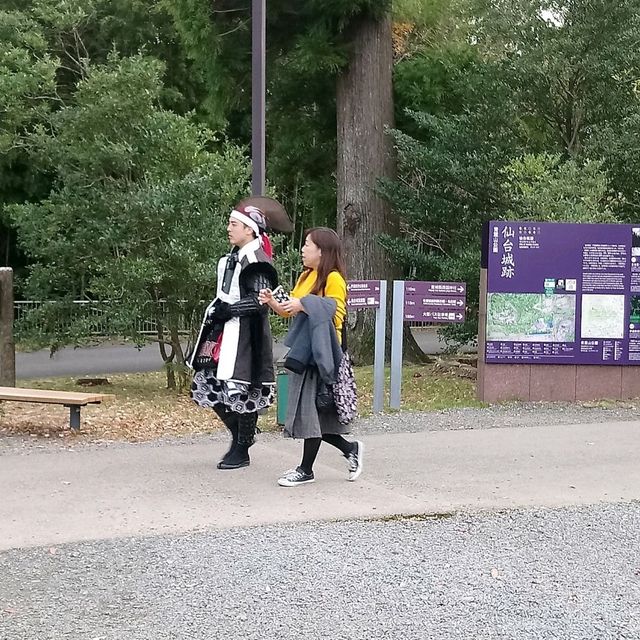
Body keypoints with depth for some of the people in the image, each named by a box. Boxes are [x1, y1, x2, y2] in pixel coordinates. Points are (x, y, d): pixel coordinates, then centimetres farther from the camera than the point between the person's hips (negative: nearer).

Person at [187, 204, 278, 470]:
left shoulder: (256, 261, -10)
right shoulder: (231, 259, 16)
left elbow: (259, 301, -18)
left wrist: (228, 310, -18)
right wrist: (215, 312, 13)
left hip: (245, 335, -9)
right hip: (223, 333, 9)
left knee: (241, 389, -3)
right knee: (210, 388, 8)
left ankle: (242, 450, 9)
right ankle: (240, 435, 26)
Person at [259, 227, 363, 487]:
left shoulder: (333, 279, -10)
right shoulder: (306, 276, 15)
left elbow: (336, 316, -16)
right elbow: (290, 310, 17)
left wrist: (304, 305, -23)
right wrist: (273, 302, -1)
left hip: (320, 353, -9)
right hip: (303, 352, 9)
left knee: (312, 410, -3)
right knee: (306, 411, 10)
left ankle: (306, 470, 8)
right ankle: (350, 449, 25)